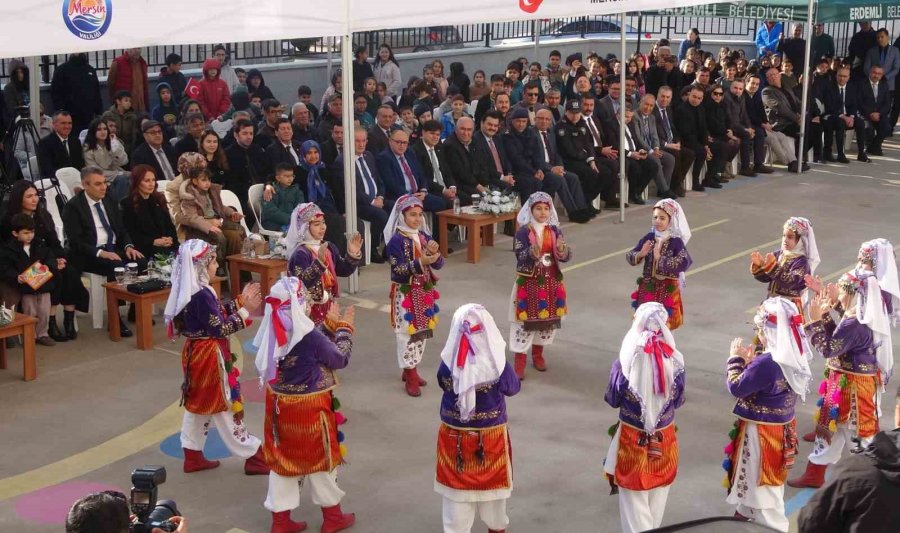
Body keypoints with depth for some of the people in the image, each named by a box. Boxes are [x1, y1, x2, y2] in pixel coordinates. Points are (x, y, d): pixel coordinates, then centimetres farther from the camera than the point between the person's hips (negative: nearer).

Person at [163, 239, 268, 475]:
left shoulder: (193, 290, 5)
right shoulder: (201, 295, -25)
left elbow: (218, 312, 12)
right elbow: (220, 328, -22)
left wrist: (240, 301, 8)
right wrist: (245, 311, -18)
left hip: (197, 353, 10)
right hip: (210, 356, -10)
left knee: (198, 404, 18)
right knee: (226, 407, 0)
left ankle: (193, 456, 26)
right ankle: (253, 457, 10)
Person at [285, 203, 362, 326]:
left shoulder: (329, 247, 6)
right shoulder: (300, 253, -18)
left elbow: (344, 271, 13)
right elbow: (302, 283, -31)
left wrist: (352, 254, -4)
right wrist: (319, 262, -42)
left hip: (328, 306, 8)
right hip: (309, 310, -8)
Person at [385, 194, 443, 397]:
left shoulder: (424, 236, 4)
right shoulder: (396, 240, -14)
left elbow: (439, 264, 1)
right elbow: (399, 271, -20)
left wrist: (435, 253, -20)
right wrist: (421, 262, -31)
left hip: (424, 291, 7)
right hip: (406, 293, -6)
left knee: (422, 332, 14)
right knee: (408, 333, -1)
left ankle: (411, 370, 29)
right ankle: (410, 377, 8)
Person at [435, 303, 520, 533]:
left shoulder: (448, 363, -17)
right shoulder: (497, 365, -22)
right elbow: (513, 388, -3)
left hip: (454, 435, 1)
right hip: (491, 435, 0)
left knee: (456, 485, 15)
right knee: (492, 482, 21)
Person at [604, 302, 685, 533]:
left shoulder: (625, 363, -20)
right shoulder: (674, 361, -14)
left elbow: (613, 400, -6)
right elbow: (678, 401, 0)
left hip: (633, 440, -2)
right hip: (664, 439, 2)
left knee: (635, 498, 12)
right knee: (657, 496, 22)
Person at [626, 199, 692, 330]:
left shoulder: (676, 242, -14)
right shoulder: (649, 237, -2)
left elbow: (684, 263, -29)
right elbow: (629, 257, 1)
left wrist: (660, 258, -26)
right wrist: (640, 254, -20)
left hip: (667, 289, -4)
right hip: (648, 287, 4)